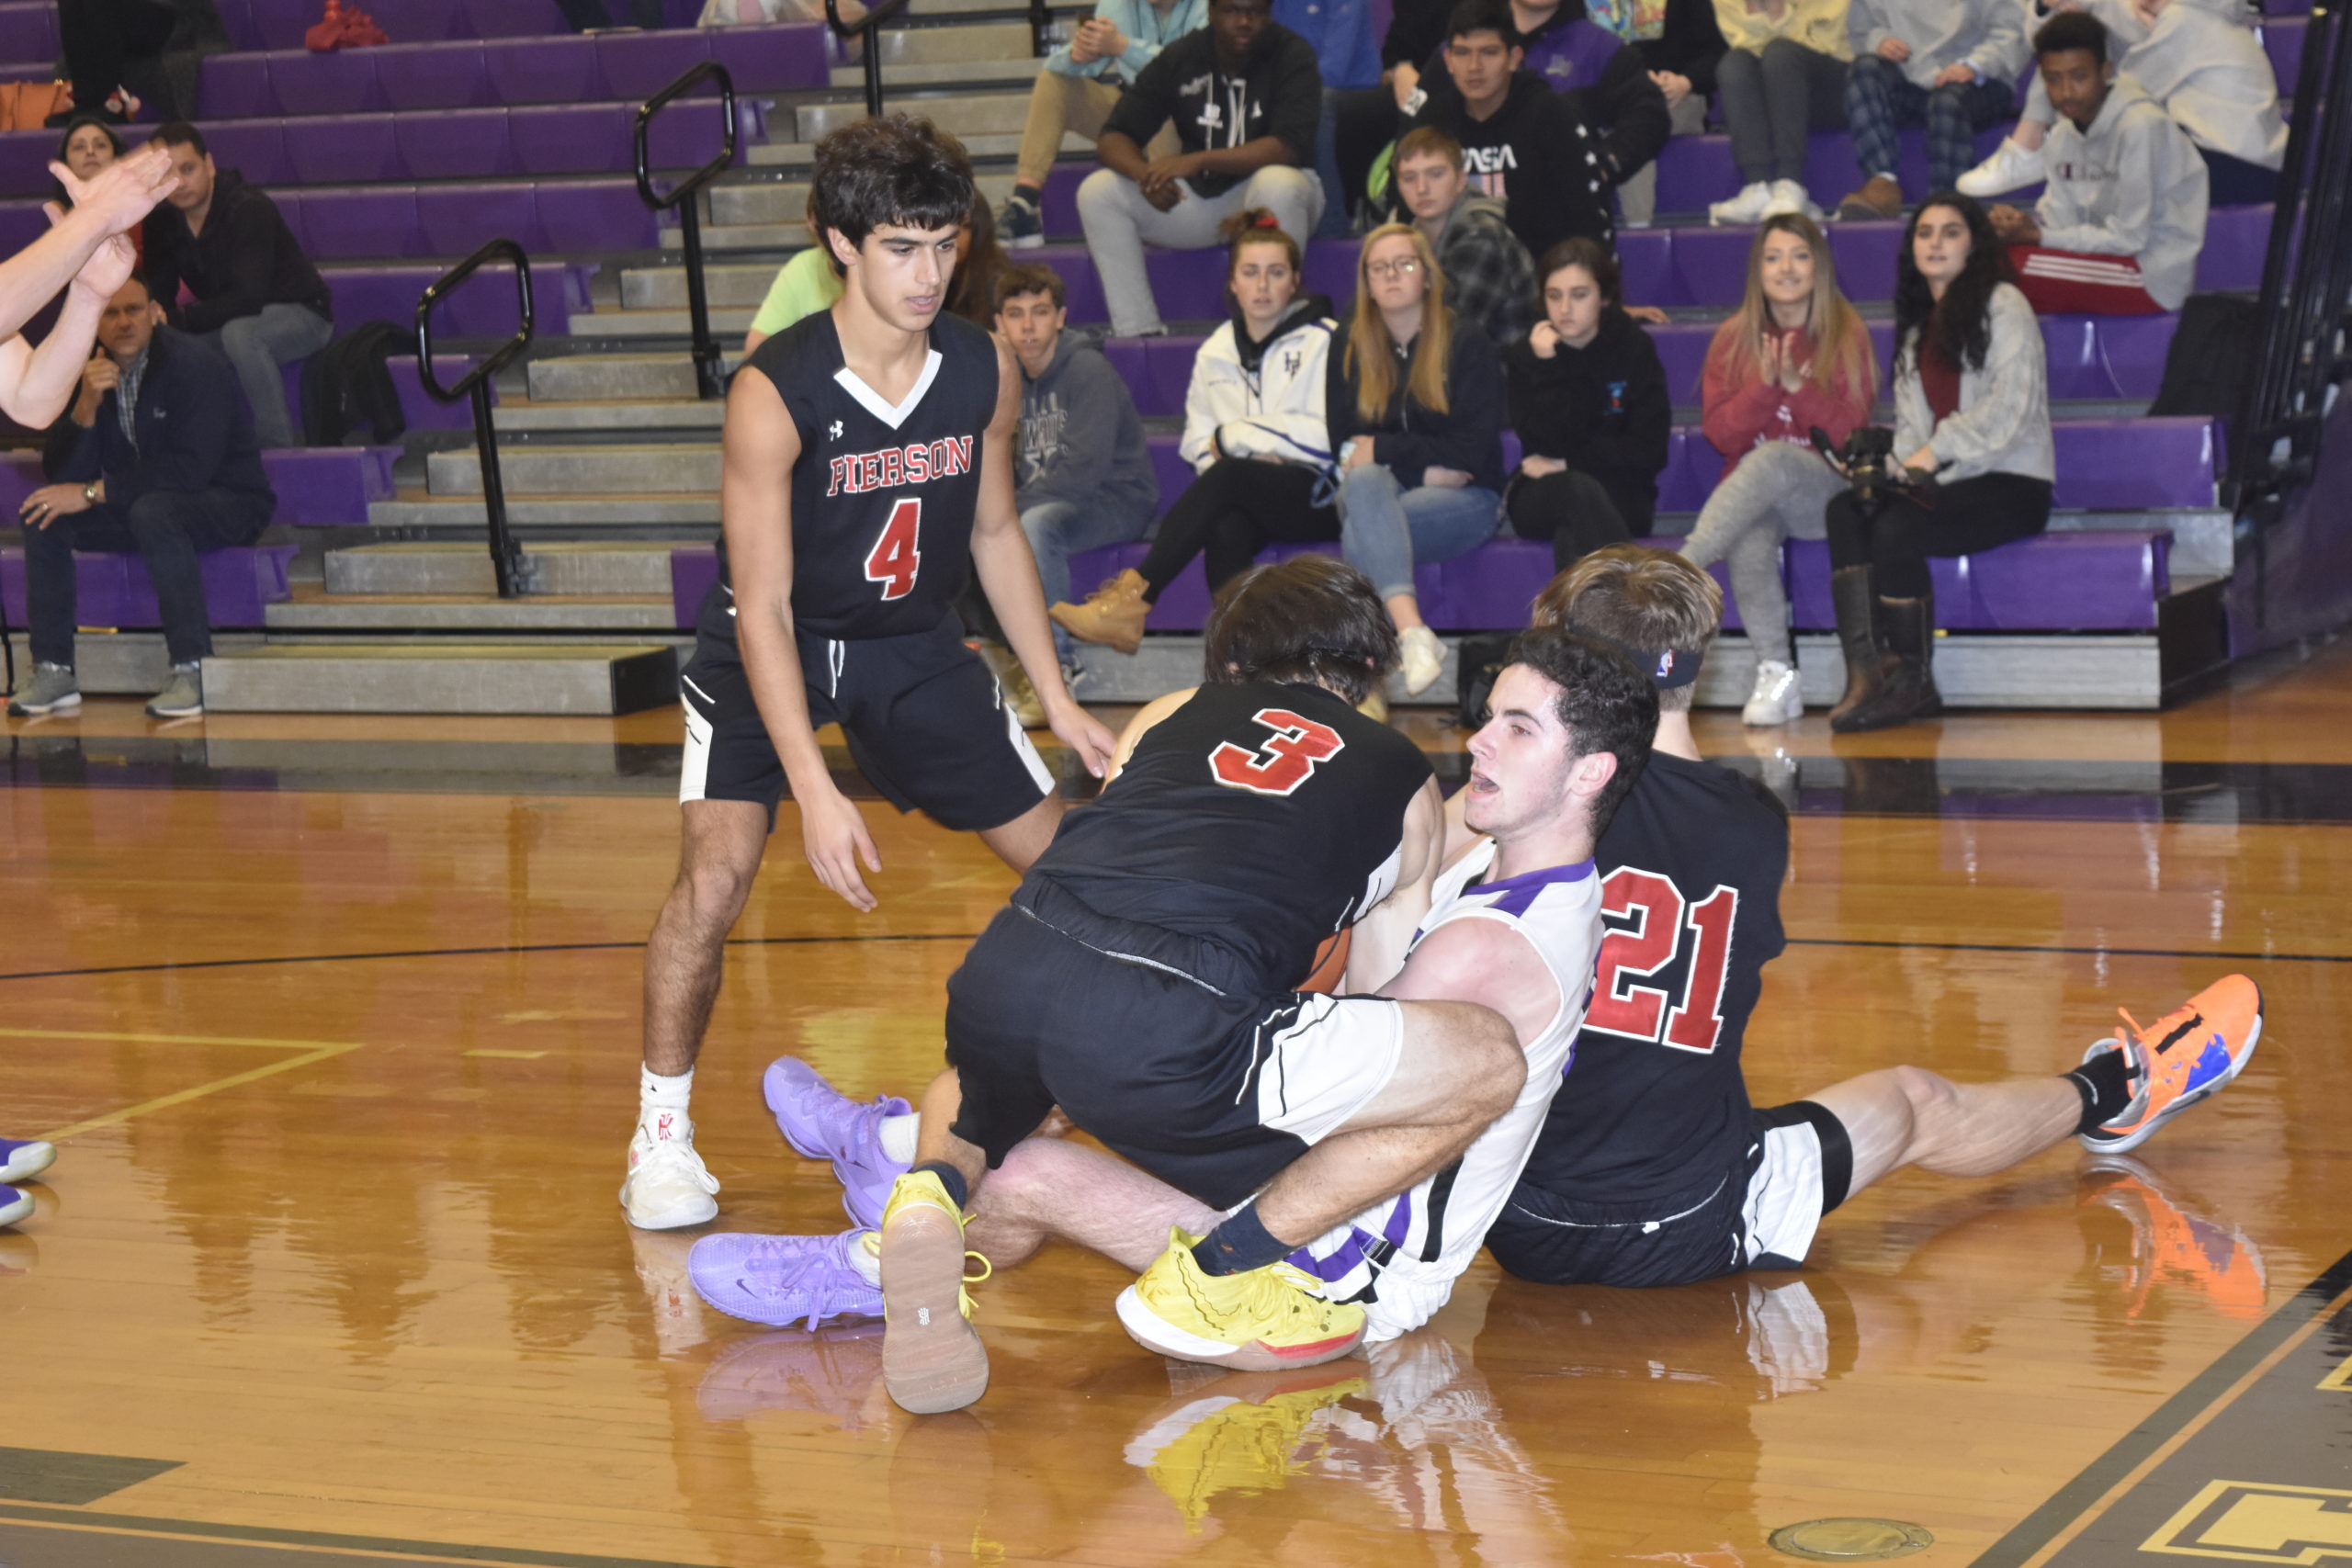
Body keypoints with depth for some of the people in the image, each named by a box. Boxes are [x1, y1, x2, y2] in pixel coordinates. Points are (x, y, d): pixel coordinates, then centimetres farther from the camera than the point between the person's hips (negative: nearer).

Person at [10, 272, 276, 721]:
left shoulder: (195, 366, -19)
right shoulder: (89, 373, 0)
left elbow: (193, 469, -28)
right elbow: (62, 475, -3)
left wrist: (93, 493, -26)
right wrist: (86, 406, -21)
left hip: (228, 506, -7)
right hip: (137, 506, 7)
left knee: (152, 510, -37)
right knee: (43, 515, -12)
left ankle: (192, 670, -34)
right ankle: (53, 672, -14)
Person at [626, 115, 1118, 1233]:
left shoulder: (986, 372, -14)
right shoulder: (773, 395, -28)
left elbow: (993, 531, 4)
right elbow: (763, 607, -27)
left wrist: (1060, 703, 4)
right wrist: (816, 791, -33)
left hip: (915, 643, 5)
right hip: (772, 647, -5)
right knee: (717, 870, -22)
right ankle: (661, 1129, -5)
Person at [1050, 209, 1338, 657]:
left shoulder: (1322, 342, 2)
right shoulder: (1216, 352, 18)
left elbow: (1325, 436, -7)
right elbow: (1196, 443, 14)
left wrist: (1231, 438, -3)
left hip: (1318, 501, -4)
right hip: (1242, 504, 4)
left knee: (1228, 478, -33)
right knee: (1226, 529, -35)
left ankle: (1132, 600, -39)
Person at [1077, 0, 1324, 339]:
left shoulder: (1291, 55, -13)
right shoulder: (1180, 59, -3)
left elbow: (1289, 147, -26)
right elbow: (1113, 138, -6)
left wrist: (1197, 161, -35)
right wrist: (1144, 174, -31)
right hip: (1199, 198, 4)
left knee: (1278, 184, -39)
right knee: (1097, 192, -15)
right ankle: (1140, 333, -20)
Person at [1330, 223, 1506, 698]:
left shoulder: (1466, 345, 2)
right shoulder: (1350, 354, 13)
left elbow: (1470, 452, -6)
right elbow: (1344, 448, 5)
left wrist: (1383, 449, -10)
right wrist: (1421, 467, -10)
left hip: (1463, 502, -2)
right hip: (1377, 492, 2)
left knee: (1362, 532, -33)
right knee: (1364, 481, -36)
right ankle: (1413, 633, -51)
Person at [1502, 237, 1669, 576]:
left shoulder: (1634, 348, 5)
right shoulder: (1524, 355, 6)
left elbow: (1649, 452, -2)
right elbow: (1548, 443, -10)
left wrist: (1568, 463, -6)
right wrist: (1547, 368, -16)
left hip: (1620, 499, 1)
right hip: (1541, 499, -1)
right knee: (1578, 491, -38)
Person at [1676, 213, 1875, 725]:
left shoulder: (1846, 333, 3)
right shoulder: (1734, 337, 9)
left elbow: (1848, 432, -6)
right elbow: (1719, 433, 1)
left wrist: (1797, 385, -19)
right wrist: (1763, 386, -14)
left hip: (1825, 487, -2)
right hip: (1750, 497, 2)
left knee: (1770, 462, -37)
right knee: (1749, 540, -35)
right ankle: (1777, 678, -31)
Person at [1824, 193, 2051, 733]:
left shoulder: (2002, 305, -2)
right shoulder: (1917, 324, 22)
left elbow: (2011, 409, -13)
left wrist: (1934, 452, -17)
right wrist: (1895, 465, -3)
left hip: (2011, 484, -7)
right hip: (1948, 482, 7)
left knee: (1896, 527, -31)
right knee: (1843, 510, -22)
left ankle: (1912, 683, -18)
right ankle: (1865, 672, -31)